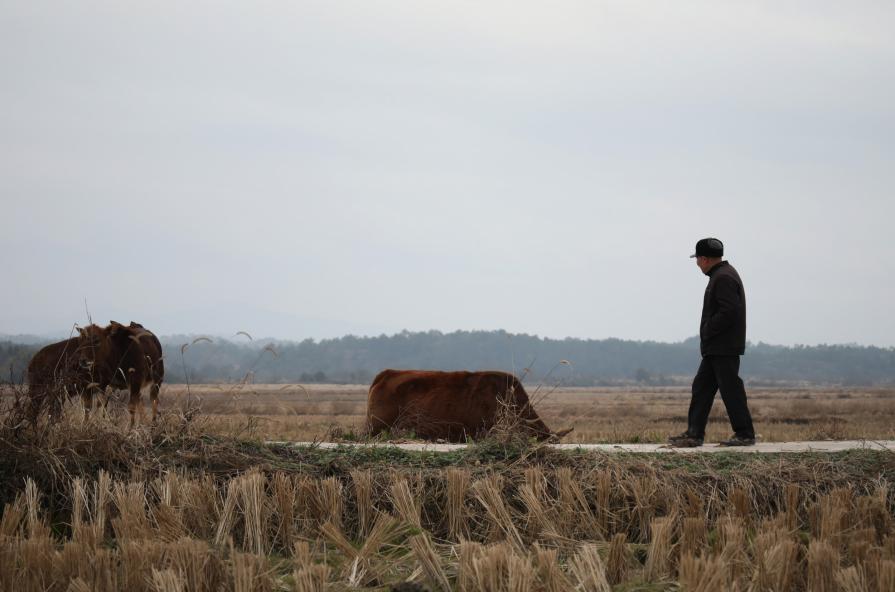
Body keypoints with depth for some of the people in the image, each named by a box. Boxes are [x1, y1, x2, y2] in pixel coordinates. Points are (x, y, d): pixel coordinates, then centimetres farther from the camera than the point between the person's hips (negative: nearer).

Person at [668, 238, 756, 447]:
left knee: (731, 390, -5)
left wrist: (707, 331, -15)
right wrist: (707, 335, 13)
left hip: (724, 349, -11)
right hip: (716, 348, 11)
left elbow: (729, 311, -25)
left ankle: (745, 434, 1)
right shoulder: (721, 275, 18)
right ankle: (694, 434, 10)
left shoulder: (723, 278, -16)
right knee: (701, 387, 10)